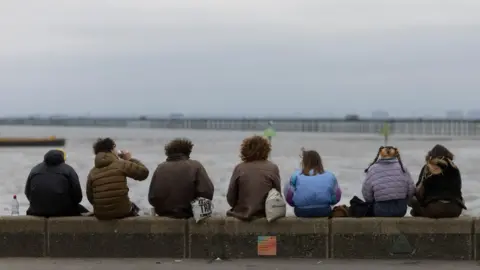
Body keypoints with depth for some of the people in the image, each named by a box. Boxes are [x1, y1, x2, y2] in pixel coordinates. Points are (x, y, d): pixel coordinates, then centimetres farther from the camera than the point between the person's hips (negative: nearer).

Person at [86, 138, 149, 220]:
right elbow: (143, 172, -7)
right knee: (133, 207, 32)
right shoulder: (121, 164, -10)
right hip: (122, 212, -4)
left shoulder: (92, 172, 1)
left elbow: (90, 198, 4)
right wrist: (130, 159, 6)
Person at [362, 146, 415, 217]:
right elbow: (411, 190, -2)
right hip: (401, 209, 1)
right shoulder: (402, 168, 0)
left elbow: (366, 194, -3)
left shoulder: (372, 169, -3)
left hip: (381, 211, -1)